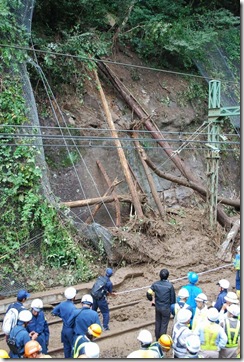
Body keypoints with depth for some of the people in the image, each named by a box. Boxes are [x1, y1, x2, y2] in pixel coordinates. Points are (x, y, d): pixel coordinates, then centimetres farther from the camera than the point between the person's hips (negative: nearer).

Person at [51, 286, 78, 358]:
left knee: (66, 347, 20)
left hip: (64, 330, 7)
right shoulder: (73, 308, -29)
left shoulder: (62, 304, -7)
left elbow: (53, 312, 7)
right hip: (71, 331, -7)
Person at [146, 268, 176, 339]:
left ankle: (157, 338, 36)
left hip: (157, 307, 4)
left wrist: (153, 300, 6)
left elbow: (148, 293, -13)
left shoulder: (155, 284, -11)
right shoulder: (170, 285, -20)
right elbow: (172, 298, -11)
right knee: (164, 324, 11)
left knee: (158, 323, 21)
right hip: (166, 308, -4)